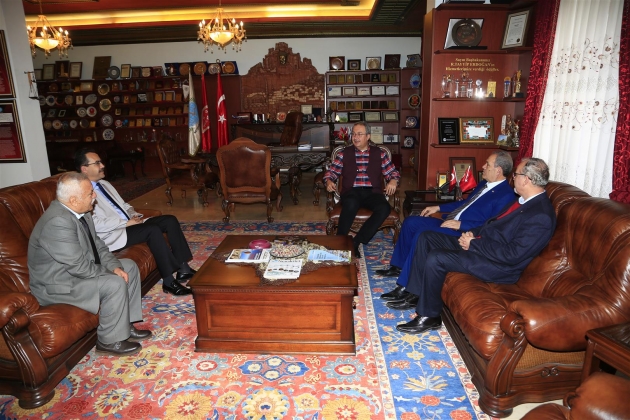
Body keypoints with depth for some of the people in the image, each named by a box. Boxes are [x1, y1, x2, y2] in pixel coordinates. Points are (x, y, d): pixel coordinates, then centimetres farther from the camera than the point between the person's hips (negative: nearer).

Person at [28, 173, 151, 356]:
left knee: (130, 267, 6)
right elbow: (80, 267, -30)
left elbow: (97, 246, 6)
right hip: (57, 283, -10)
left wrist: (115, 266, -10)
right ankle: (109, 340, -5)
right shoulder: (57, 222, -31)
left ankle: (125, 323, 14)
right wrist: (112, 273, -16)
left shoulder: (79, 211, -1)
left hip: (77, 269, 10)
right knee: (115, 284, -25)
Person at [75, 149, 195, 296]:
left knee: (170, 220, -8)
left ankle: (183, 268, -9)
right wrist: (126, 223, -18)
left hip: (129, 223, 9)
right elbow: (96, 224, -20)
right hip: (111, 235, -9)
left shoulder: (104, 184, 17)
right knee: (152, 230, -31)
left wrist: (134, 216, 1)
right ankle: (169, 281, -25)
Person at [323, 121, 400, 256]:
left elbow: (393, 172, 15)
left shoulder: (380, 153, 15)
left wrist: (393, 181, -9)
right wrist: (329, 181, -11)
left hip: (372, 192, 1)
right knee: (351, 204, -39)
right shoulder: (344, 154, 15)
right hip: (352, 191, -1)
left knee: (384, 208, -33)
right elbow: (331, 172, 13)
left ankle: (355, 242, -27)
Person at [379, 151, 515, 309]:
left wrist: (461, 225, -24)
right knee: (411, 222, 4)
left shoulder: (506, 195, -14)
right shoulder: (485, 183, 16)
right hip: (450, 221, 10)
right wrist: (438, 207, 20)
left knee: (421, 235, -28)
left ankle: (406, 289, -22)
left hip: (464, 232, -10)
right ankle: (398, 266, 17)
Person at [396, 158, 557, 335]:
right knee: (426, 238, 3)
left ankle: (429, 316, -7)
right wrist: (473, 233, 0)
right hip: (480, 244, 10)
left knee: (435, 258, -26)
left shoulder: (541, 217, -21)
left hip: (499, 265, -10)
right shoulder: (524, 200, 9)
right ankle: (414, 293, 6)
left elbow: (512, 255, -26)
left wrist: (474, 244, -19)